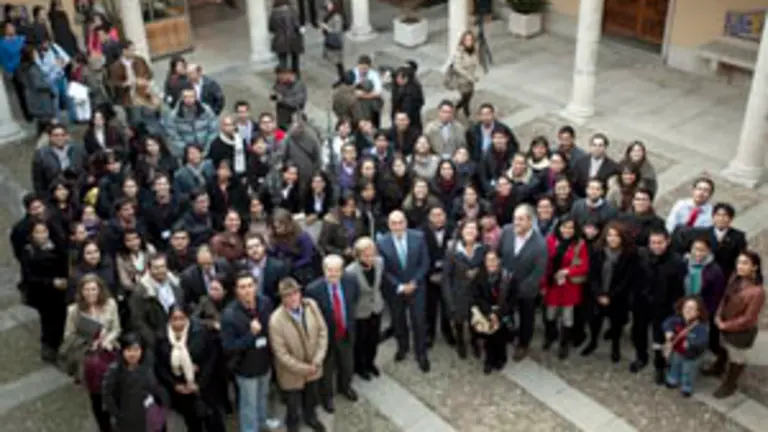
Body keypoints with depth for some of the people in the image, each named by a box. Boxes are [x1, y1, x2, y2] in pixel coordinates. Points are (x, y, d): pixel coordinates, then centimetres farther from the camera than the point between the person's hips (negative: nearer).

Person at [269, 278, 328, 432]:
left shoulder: (311, 305, -17)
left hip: (313, 367, 4)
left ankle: (310, 417, 60)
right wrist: (303, 368, -18)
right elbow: (281, 353, -21)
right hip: (292, 372, -4)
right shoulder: (276, 320, -29)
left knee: (311, 398, 29)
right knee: (293, 405, 18)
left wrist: (317, 361, -13)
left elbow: (323, 332, -8)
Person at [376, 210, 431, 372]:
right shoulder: (382, 243, -17)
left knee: (419, 322, 5)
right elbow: (384, 270, -9)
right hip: (394, 289, 0)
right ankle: (402, 347, 44)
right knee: (398, 321, 19)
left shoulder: (418, 237, -14)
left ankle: (421, 354, 23)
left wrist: (414, 282, -13)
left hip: (416, 287, 0)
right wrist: (399, 286, -15)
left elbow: (425, 263, -6)